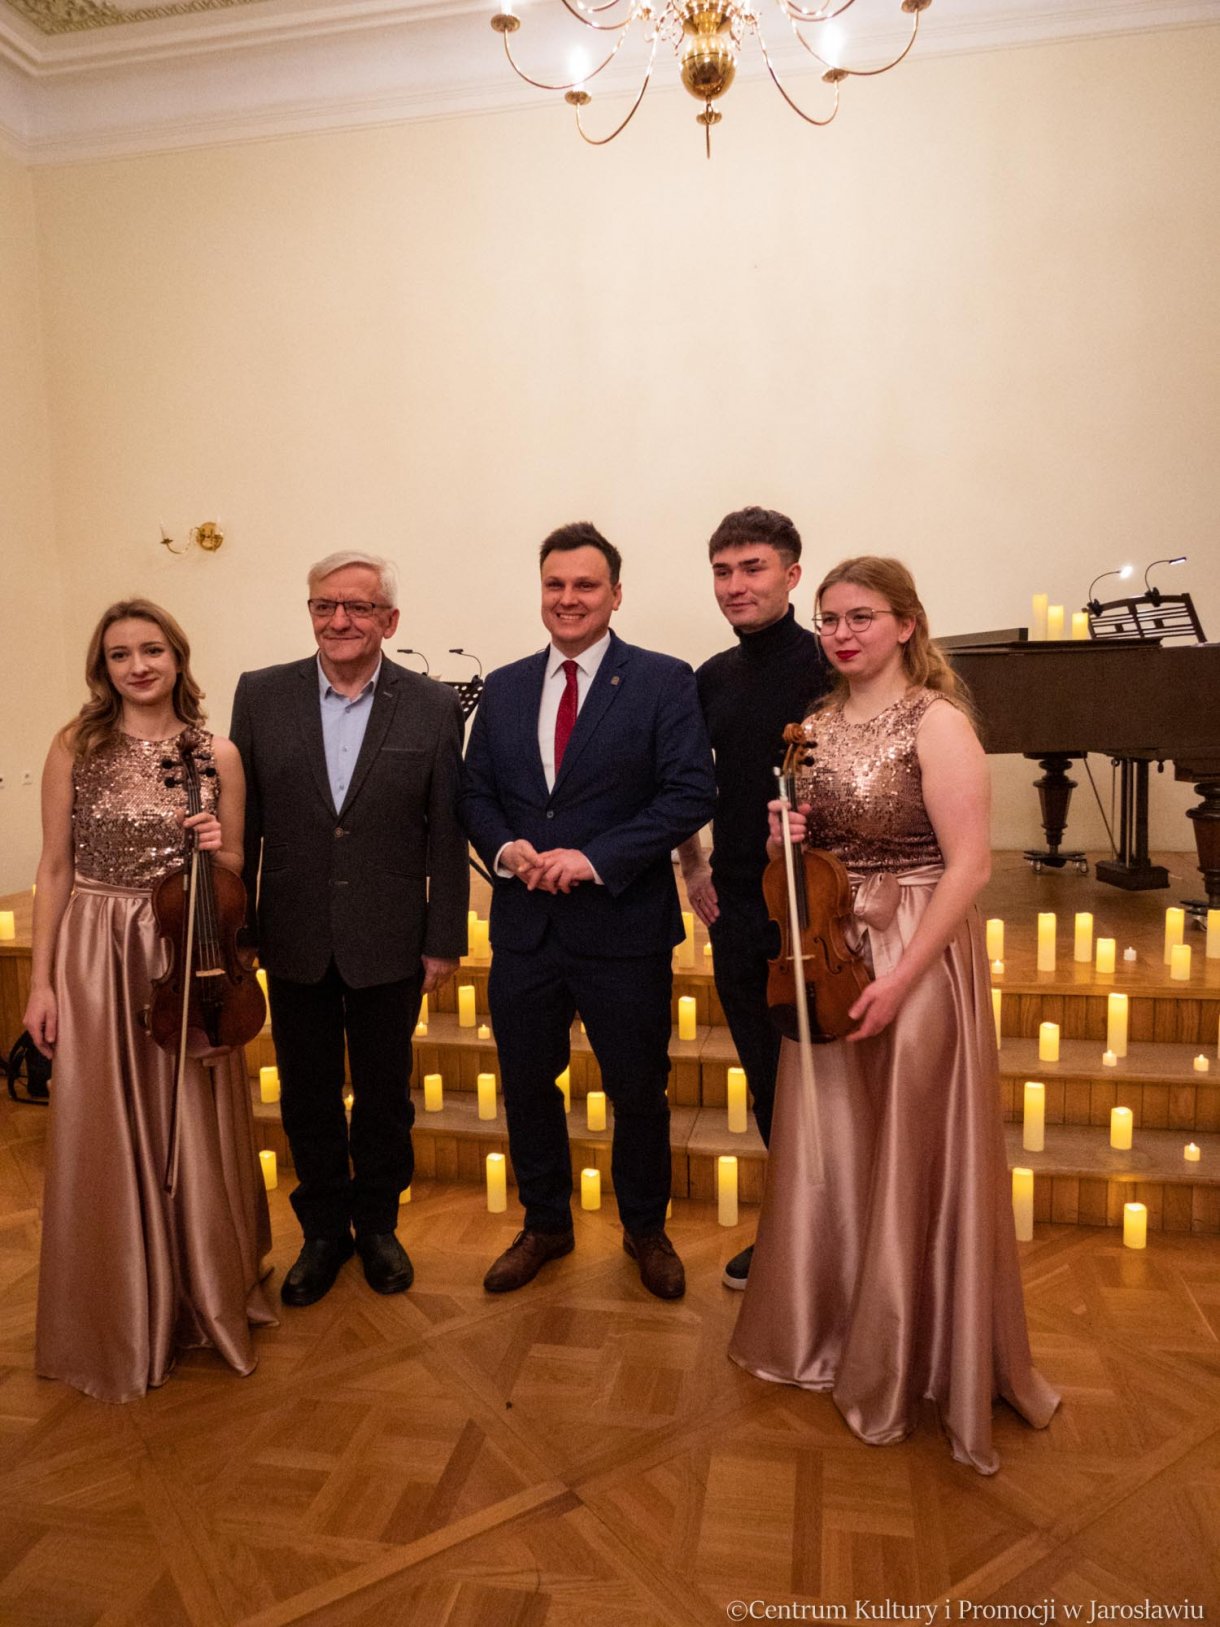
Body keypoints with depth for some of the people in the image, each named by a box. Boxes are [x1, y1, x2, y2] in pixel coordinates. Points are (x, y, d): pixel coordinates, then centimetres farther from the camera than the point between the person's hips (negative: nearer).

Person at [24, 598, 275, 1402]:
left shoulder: (217, 755, 1)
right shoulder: (76, 748, 0)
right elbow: (55, 869, 1)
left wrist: (217, 849, -13)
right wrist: (42, 979, -2)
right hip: (95, 957, 0)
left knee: (196, 1137, 9)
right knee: (106, 1143, 9)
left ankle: (207, 1299, 33)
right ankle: (118, 1324, 29)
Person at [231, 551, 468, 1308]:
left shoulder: (432, 705, -5)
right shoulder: (261, 694, -1)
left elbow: (446, 832, -4)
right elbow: (241, 819, 2)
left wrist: (445, 939, -5)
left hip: (389, 943, -1)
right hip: (294, 940, 2)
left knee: (385, 1096, 15)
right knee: (307, 1098, 15)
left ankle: (377, 1224, 37)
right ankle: (323, 1230, 36)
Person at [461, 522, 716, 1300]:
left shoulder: (665, 681, -5)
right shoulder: (505, 688, 9)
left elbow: (691, 793, -13)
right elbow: (475, 792, 10)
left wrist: (596, 858, -21)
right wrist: (506, 848, -11)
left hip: (624, 924, -4)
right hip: (525, 924, 4)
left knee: (639, 1089, 12)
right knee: (527, 1083, 16)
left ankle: (646, 1230, 37)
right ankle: (545, 1225, 39)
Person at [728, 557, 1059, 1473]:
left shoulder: (937, 721, -13)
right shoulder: (822, 723, 7)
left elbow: (969, 865, -18)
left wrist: (900, 980, -21)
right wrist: (786, 835, -5)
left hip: (916, 959, -6)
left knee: (911, 1165, 6)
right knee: (827, 1153, 15)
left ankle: (904, 1364, 29)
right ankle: (828, 1328, 37)